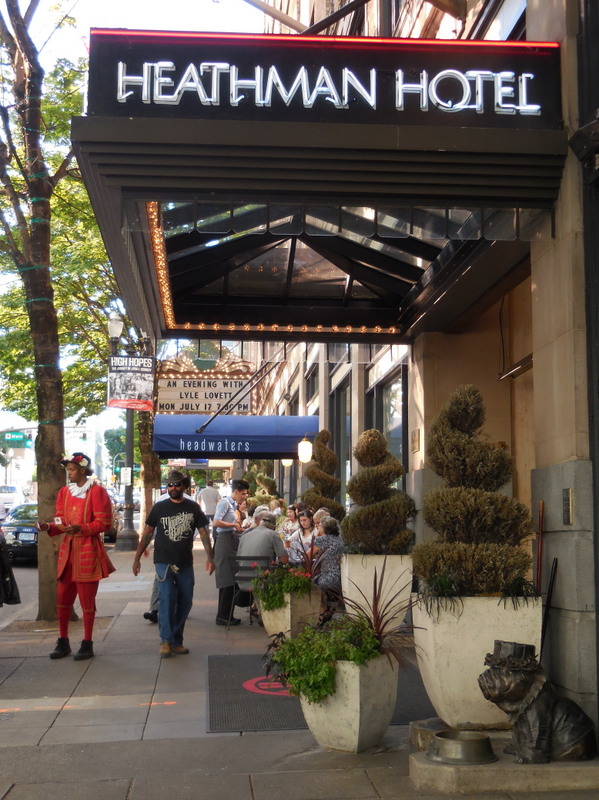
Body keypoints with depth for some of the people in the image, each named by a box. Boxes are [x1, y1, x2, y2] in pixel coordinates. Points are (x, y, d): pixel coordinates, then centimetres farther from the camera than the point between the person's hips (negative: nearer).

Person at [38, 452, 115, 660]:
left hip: (88, 551, -6)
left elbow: (104, 523, -11)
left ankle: (87, 644, 10)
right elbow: (62, 523, 13)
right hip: (67, 550, 6)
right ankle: (63, 642, 19)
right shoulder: (64, 492, 12)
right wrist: (48, 527, -8)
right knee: (62, 598, 8)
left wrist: (80, 528, -24)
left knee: (87, 600, 1)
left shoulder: (97, 491, -7)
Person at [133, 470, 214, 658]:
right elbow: (147, 534, 6)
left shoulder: (193, 508, 4)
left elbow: (204, 532, 5)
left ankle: (176, 640, 18)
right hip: (164, 562, -2)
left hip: (185, 564, 3)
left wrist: (210, 557, -6)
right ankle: (166, 641, -7)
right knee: (166, 598, -13)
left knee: (185, 602, 6)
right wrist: (137, 558, 2)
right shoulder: (159, 508, 2)